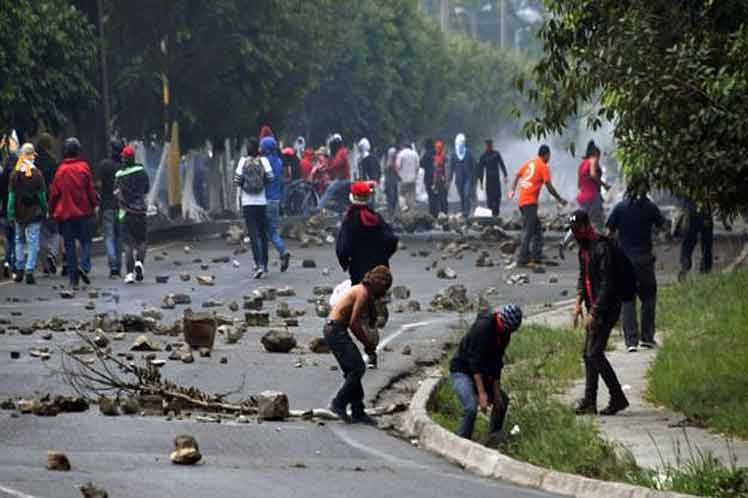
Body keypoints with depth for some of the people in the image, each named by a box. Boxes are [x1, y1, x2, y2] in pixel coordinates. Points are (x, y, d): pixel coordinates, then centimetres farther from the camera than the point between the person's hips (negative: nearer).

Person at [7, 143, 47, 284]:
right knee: (33, 242, 1)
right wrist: (44, 211, 4)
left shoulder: (14, 174, -4)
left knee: (19, 240, 18)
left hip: (19, 214, 2)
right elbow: (42, 195, -7)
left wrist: (11, 214, 0)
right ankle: (29, 272, -6)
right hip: (34, 214, -2)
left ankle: (19, 270, 16)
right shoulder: (37, 174, -10)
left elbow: (11, 195, -3)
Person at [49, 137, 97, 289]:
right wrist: (95, 205, 8)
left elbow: (54, 192, 1)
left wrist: (52, 209, 12)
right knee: (85, 240, 10)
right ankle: (84, 266, -16)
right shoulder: (84, 167, -5)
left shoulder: (61, 170, -3)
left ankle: (73, 279, 4)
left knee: (69, 245, 5)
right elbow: (90, 188, -3)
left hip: (65, 213, 1)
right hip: (83, 211, -1)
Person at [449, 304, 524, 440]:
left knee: (502, 401, 15)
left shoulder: (504, 334, -1)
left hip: (480, 373, 9)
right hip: (461, 371, -9)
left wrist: (497, 392, 1)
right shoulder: (483, 327, -27)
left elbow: (497, 363, 6)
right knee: (471, 408, -27)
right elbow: (475, 361, -30)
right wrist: (482, 393, -34)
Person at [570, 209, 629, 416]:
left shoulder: (602, 248, -19)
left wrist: (594, 313, -22)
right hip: (594, 308, 10)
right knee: (589, 354, 9)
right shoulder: (584, 248, 12)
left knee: (595, 353, -14)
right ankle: (589, 402, 13)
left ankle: (618, 398, -8)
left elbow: (607, 284, -22)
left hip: (606, 308, -10)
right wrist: (579, 302, 6)